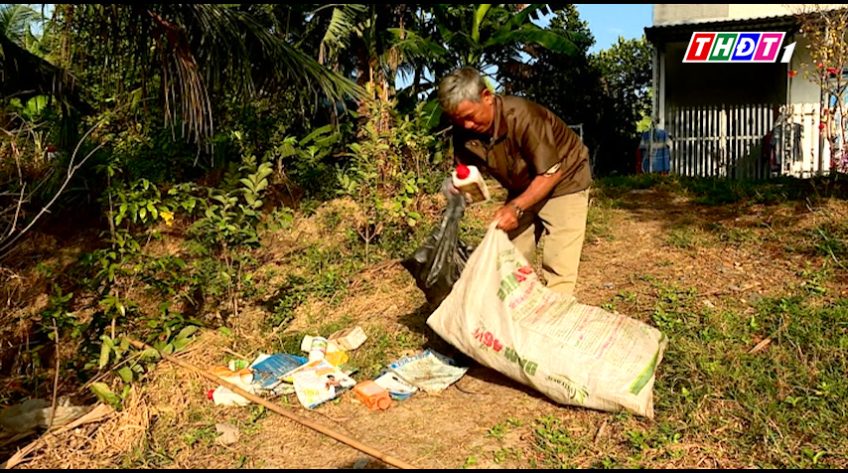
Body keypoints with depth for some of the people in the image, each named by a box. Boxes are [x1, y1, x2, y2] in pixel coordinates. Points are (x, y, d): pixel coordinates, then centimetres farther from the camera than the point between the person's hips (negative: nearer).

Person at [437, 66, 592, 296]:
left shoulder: (522, 116, -33)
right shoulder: (464, 130, -15)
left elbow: (551, 173, -26)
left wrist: (516, 207, -35)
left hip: (564, 182, -6)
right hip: (522, 189, 6)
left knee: (558, 268, -13)